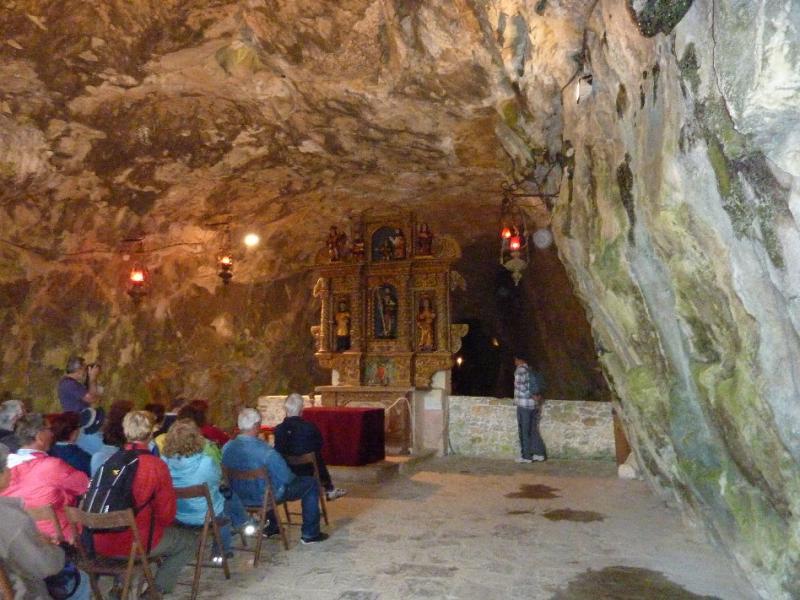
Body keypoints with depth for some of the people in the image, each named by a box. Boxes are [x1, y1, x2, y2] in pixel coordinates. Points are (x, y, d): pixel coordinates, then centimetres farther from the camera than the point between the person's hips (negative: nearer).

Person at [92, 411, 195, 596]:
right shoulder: (156, 465, -15)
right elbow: (166, 515, -10)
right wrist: (157, 522, 13)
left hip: (100, 542, 6)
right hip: (135, 542, -5)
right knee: (189, 540, 16)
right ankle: (156, 590, 9)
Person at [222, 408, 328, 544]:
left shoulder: (226, 448, -12)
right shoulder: (266, 451, -31)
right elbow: (286, 478, -21)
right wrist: (294, 476, 3)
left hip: (239, 498, 6)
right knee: (311, 483, 9)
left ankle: (270, 526, 47)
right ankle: (310, 534, 16)